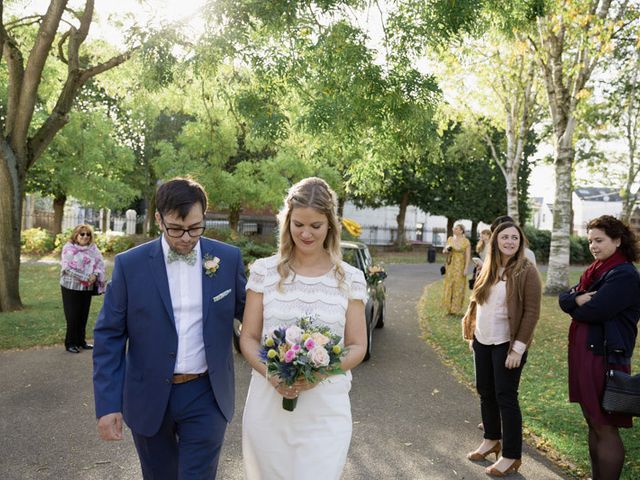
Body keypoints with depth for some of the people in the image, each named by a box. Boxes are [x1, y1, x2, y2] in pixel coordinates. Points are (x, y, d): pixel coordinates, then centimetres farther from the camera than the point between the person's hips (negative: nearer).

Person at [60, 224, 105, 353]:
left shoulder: (92, 248, 8)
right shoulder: (69, 248, -6)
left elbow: (100, 263, 1)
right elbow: (68, 268, -16)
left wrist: (95, 275, -19)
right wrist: (85, 278, -21)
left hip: (87, 288, 5)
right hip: (71, 287, -5)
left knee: (84, 315, 11)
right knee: (73, 316, -1)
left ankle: (81, 341, 22)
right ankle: (70, 343, 9)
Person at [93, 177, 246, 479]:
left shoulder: (228, 258, -5)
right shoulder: (130, 264, -8)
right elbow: (109, 336, -4)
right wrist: (108, 404, -8)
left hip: (205, 397, -1)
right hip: (148, 397, 1)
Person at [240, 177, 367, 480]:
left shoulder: (350, 279, 0)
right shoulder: (264, 271, 0)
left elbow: (357, 347, 2)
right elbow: (248, 338, 3)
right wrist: (271, 374, -16)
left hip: (325, 409, -1)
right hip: (268, 402, 1)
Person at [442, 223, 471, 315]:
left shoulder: (466, 241, -6)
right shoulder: (450, 239, 8)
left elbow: (468, 256, -8)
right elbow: (444, 251, 14)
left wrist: (466, 268, -15)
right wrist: (446, 250, -9)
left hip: (460, 266, -4)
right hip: (450, 266, 4)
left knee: (458, 286, 0)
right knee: (449, 286, 5)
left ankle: (456, 309, 8)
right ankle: (449, 308, 13)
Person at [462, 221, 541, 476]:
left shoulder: (527, 271, -12)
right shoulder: (488, 269, 6)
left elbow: (532, 312, -15)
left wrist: (519, 348, -18)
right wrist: (472, 333, 12)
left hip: (506, 344, -6)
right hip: (482, 341, 6)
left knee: (505, 397, -1)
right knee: (485, 392, 15)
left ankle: (511, 455, 12)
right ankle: (491, 440, 34)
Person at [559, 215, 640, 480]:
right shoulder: (596, 271, 14)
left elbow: (593, 311, -23)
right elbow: (564, 298, 5)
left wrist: (576, 303, -2)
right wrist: (579, 299, -16)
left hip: (605, 359, -9)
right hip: (584, 356, 9)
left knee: (605, 429, -1)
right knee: (593, 424, 17)